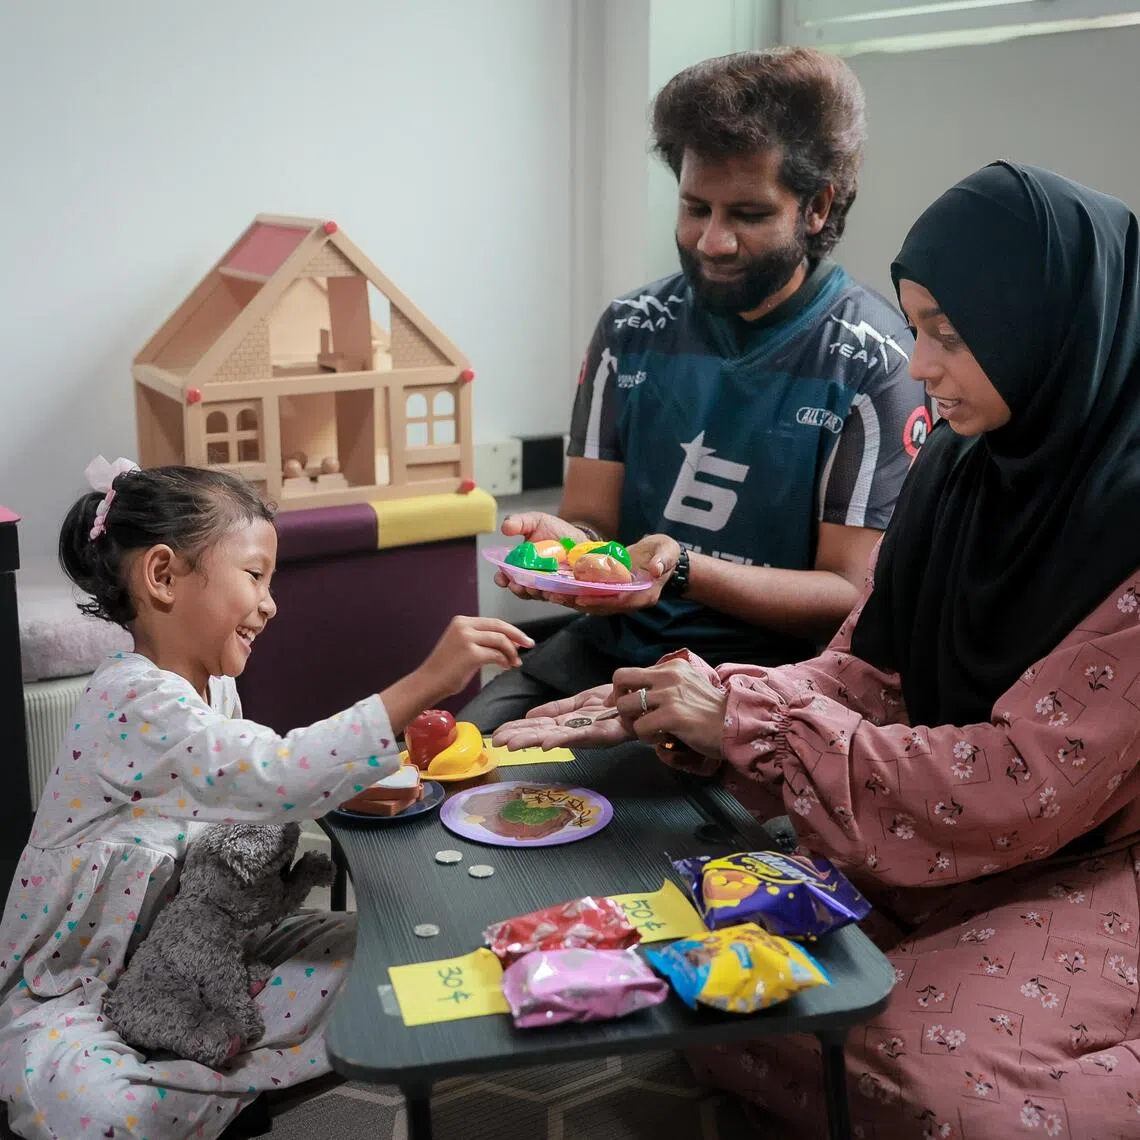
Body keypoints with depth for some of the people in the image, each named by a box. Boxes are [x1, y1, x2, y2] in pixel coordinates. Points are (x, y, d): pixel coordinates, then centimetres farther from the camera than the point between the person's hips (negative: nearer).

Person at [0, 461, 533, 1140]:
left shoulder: (213, 685, 2)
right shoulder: (136, 702, -29)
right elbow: (276, 780, -43)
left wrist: (364, 780, -3)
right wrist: (424, 684, -45)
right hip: (71, 998, -8)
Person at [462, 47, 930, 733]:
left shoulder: (875, 363, -9)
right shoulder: (633, 329, 5)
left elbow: (851, 597, -10)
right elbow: (590, 519, 6)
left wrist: (683, 570, -26)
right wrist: (562, 544, -20)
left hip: (774, 673, -3)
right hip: (612, 651, 4)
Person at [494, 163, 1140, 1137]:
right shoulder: (962, 467, -1)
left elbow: (1025, 783, -27)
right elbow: (862, 675, 1)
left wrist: (745, 719, -24)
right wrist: (663, 715, -15)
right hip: (955, 848, 6)